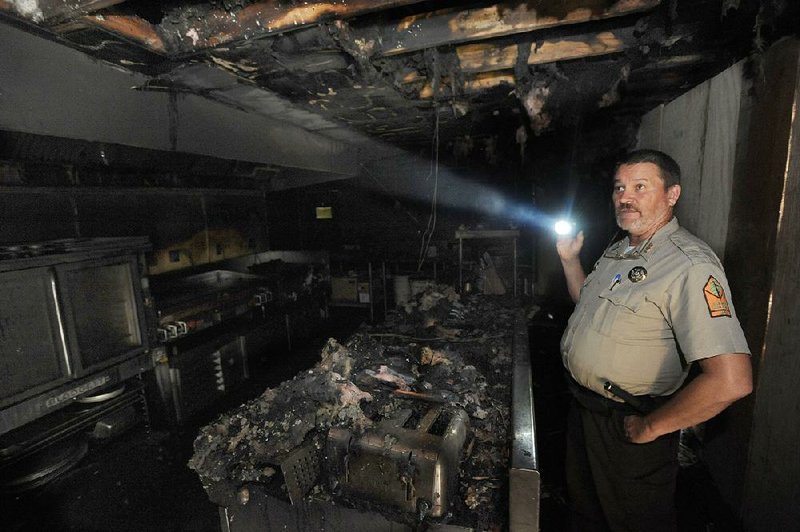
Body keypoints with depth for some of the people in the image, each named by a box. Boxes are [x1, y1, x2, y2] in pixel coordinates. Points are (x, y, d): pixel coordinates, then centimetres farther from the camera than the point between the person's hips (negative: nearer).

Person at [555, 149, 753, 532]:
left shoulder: (690, 265, -26)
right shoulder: (619, 249, 4)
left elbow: (731, 381, -32)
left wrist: (649, 428, -21)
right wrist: (569, 258, 4)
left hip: (626, 426, -7)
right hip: (582, 407, 8)